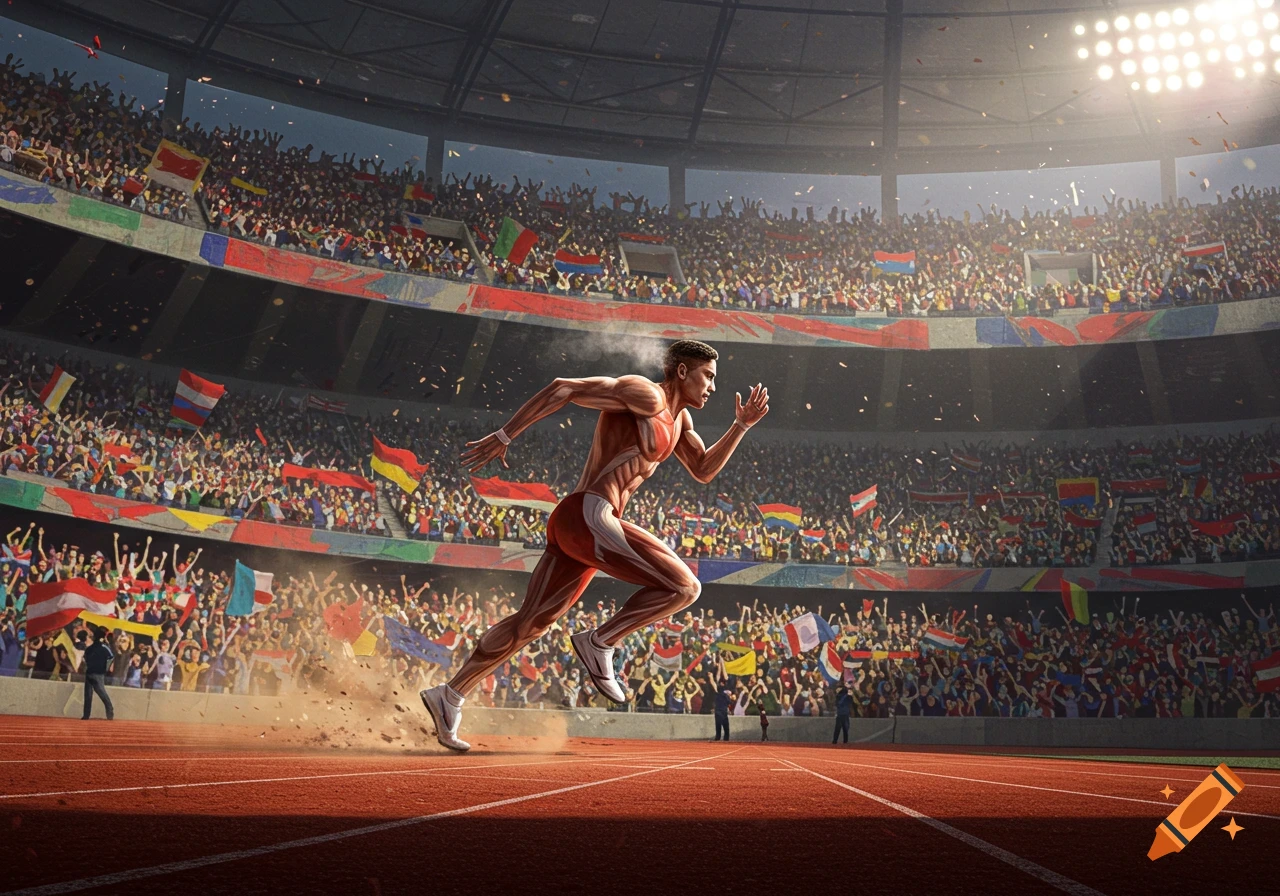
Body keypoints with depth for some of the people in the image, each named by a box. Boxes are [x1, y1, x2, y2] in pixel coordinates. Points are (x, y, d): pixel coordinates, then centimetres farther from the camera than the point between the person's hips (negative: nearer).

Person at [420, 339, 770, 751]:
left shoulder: (680, 417, 21)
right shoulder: (644, 394, -9)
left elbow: (704, 471, 26)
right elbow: (563, 388, -13)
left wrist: (742, 426, 14)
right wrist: (504, 436, -14)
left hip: (575, 528, 10)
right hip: (588, 515, -10)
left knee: (530, 623, 13)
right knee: (684, 586, -10)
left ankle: (449, 695, 19)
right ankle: (599, 642, 0)